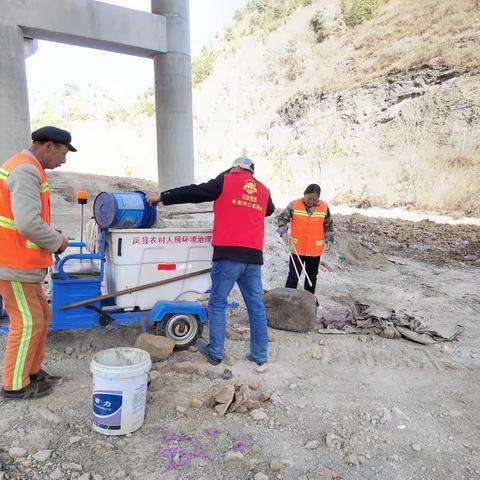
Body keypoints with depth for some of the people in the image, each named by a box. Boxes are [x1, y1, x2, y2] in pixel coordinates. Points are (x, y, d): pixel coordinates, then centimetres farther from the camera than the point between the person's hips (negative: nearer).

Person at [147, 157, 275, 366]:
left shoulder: (226, 181, 4)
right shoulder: (263, 191, 17)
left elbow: (193, 192, 4)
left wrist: (161, 197, 13)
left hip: (228, 254, -4)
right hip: (254, 256, 4)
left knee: (217, 303, 8)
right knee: (256, 306, 10)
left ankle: (215, 353, 14)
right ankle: (259, 355, 17)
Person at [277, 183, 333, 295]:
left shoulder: (324, 207, -3)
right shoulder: (294, 205, -9)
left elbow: (328, 225, 7)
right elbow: (281, 218, -4)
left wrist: (329, 240, 4)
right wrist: (283, 232, -18)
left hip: (315, 250, 3)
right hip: (297, 248, -2)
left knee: (312, 275, 16)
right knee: (294, 275, -2)